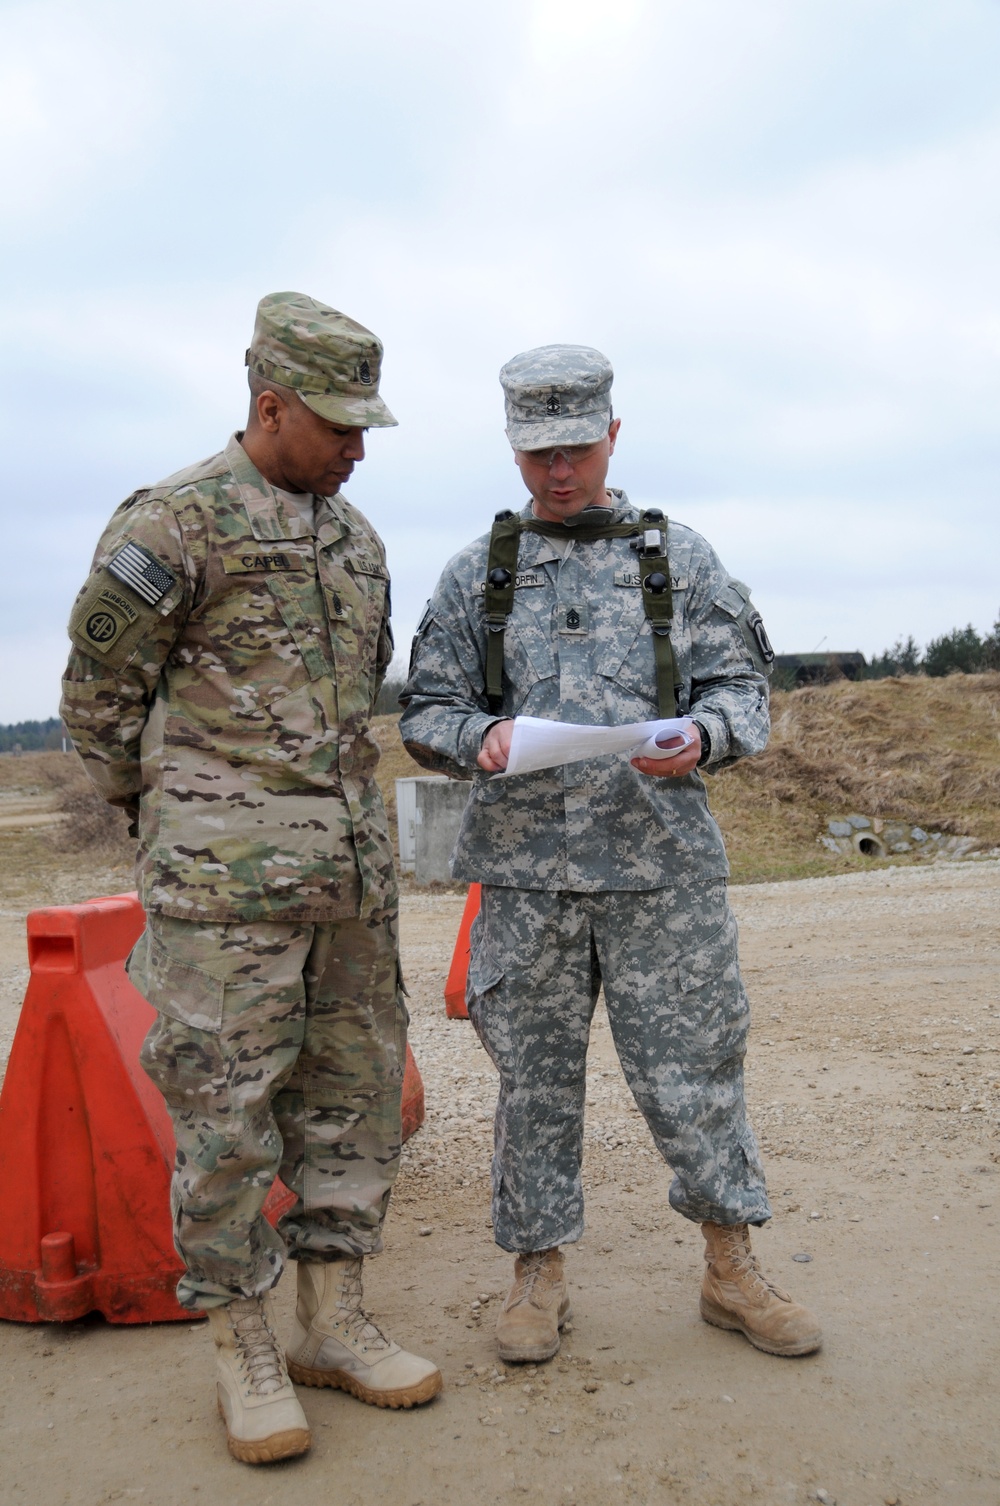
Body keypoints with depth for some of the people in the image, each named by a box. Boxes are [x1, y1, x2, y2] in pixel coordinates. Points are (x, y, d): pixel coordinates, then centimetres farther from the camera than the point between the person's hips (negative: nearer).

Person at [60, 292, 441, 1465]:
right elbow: (99, 691, -3)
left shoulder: (354, 535, 15)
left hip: (351, 866, 7)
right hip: (224, 879, -7)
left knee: (355, 1093, 11)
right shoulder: (173, 523, -8)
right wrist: (161, 812, 7)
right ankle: (243, 1351, 17)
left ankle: (332, 1325, 25)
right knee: (227, 1110, 0)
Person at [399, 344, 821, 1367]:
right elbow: (424, 712, 8)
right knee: (534, 1077, 9)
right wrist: (482, 738, -14)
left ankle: (732, 1270, 24)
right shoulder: (476, 574, 10)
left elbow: (741, 685, 6)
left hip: (663, 865, 0)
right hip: (524, 870, 1)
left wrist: (700, 736, -16)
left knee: (693, 1065, 5)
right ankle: (538, 1272, 25)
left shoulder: (678, 556, 9)